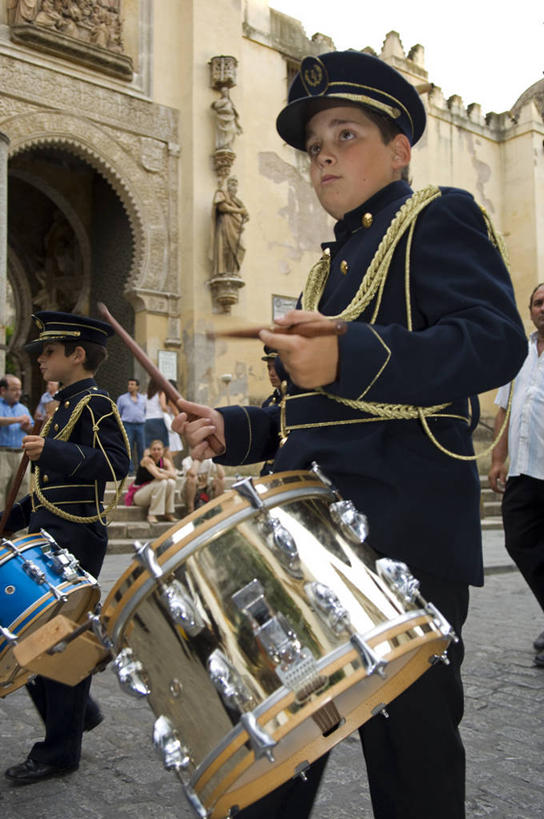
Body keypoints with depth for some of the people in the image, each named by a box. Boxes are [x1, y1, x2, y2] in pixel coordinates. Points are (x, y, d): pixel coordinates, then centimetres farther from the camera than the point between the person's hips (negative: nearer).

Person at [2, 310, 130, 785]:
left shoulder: (96, 404, -12)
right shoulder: (65, 405, 16)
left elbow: (116, 464, -26)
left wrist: (52, 451, -34)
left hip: (76, 540, -9)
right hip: (48, 533, 10)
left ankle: (60, 752, 13)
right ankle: (79, 711, 32)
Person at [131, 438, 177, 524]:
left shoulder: (165, 461, 0)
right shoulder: (147, 460, -18)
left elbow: (174, 475, -16)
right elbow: (158, 476, -30)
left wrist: (161, 470, -23)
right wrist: (168, 475, -13)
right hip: (138, 493, -6)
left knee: (171, 482, -19)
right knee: (162, 482, -29)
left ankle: (168, 513, -9)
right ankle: (152, 514, -21)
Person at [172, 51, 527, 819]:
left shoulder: (438, 217, -1)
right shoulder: (336, 260, 23)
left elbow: (496, 340, -18)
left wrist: (348, 359, -31)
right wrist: (235, 430, 11)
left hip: (403, 536, -8)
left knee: (408, 747, 5)